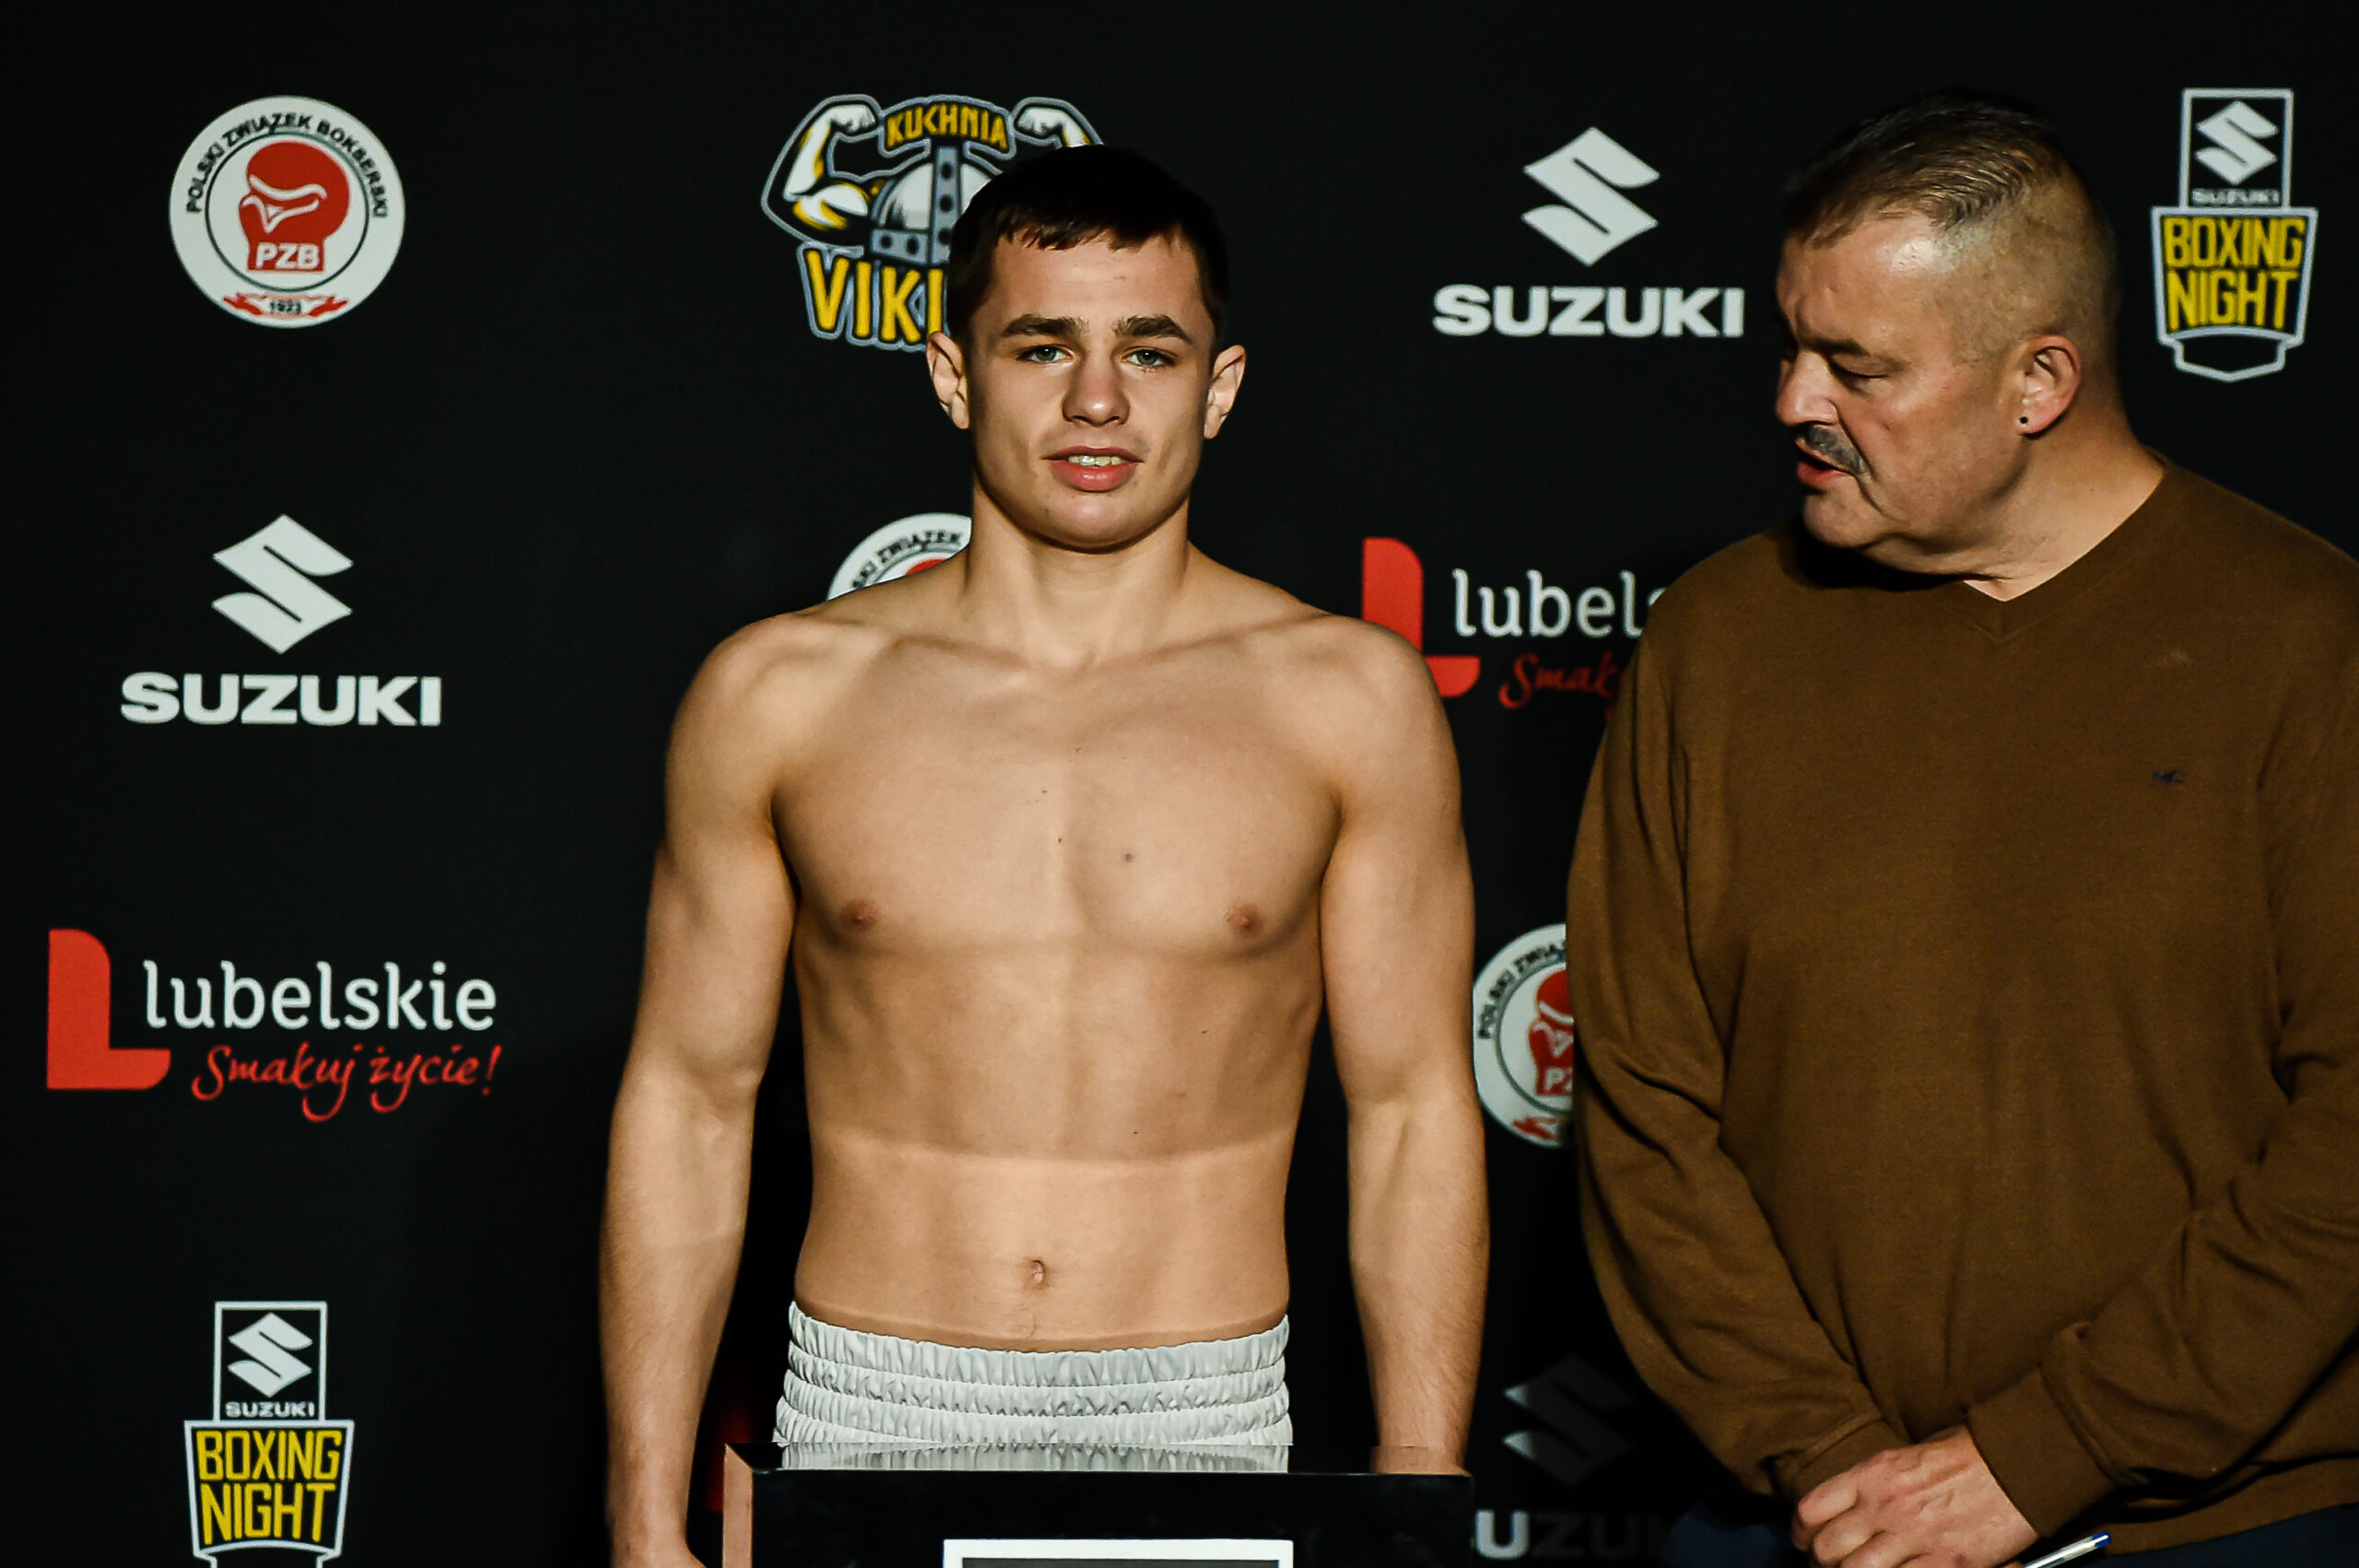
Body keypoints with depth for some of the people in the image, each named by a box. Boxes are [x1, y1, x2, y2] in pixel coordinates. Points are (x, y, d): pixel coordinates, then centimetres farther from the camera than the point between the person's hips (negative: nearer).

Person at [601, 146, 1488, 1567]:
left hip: (1202, 1434, 0)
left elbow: (1415, 1116, 2)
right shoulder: (780, 695, 1)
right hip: (868, 1426, 0)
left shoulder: (1348, 699, 0)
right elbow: (686, 1103, 5)